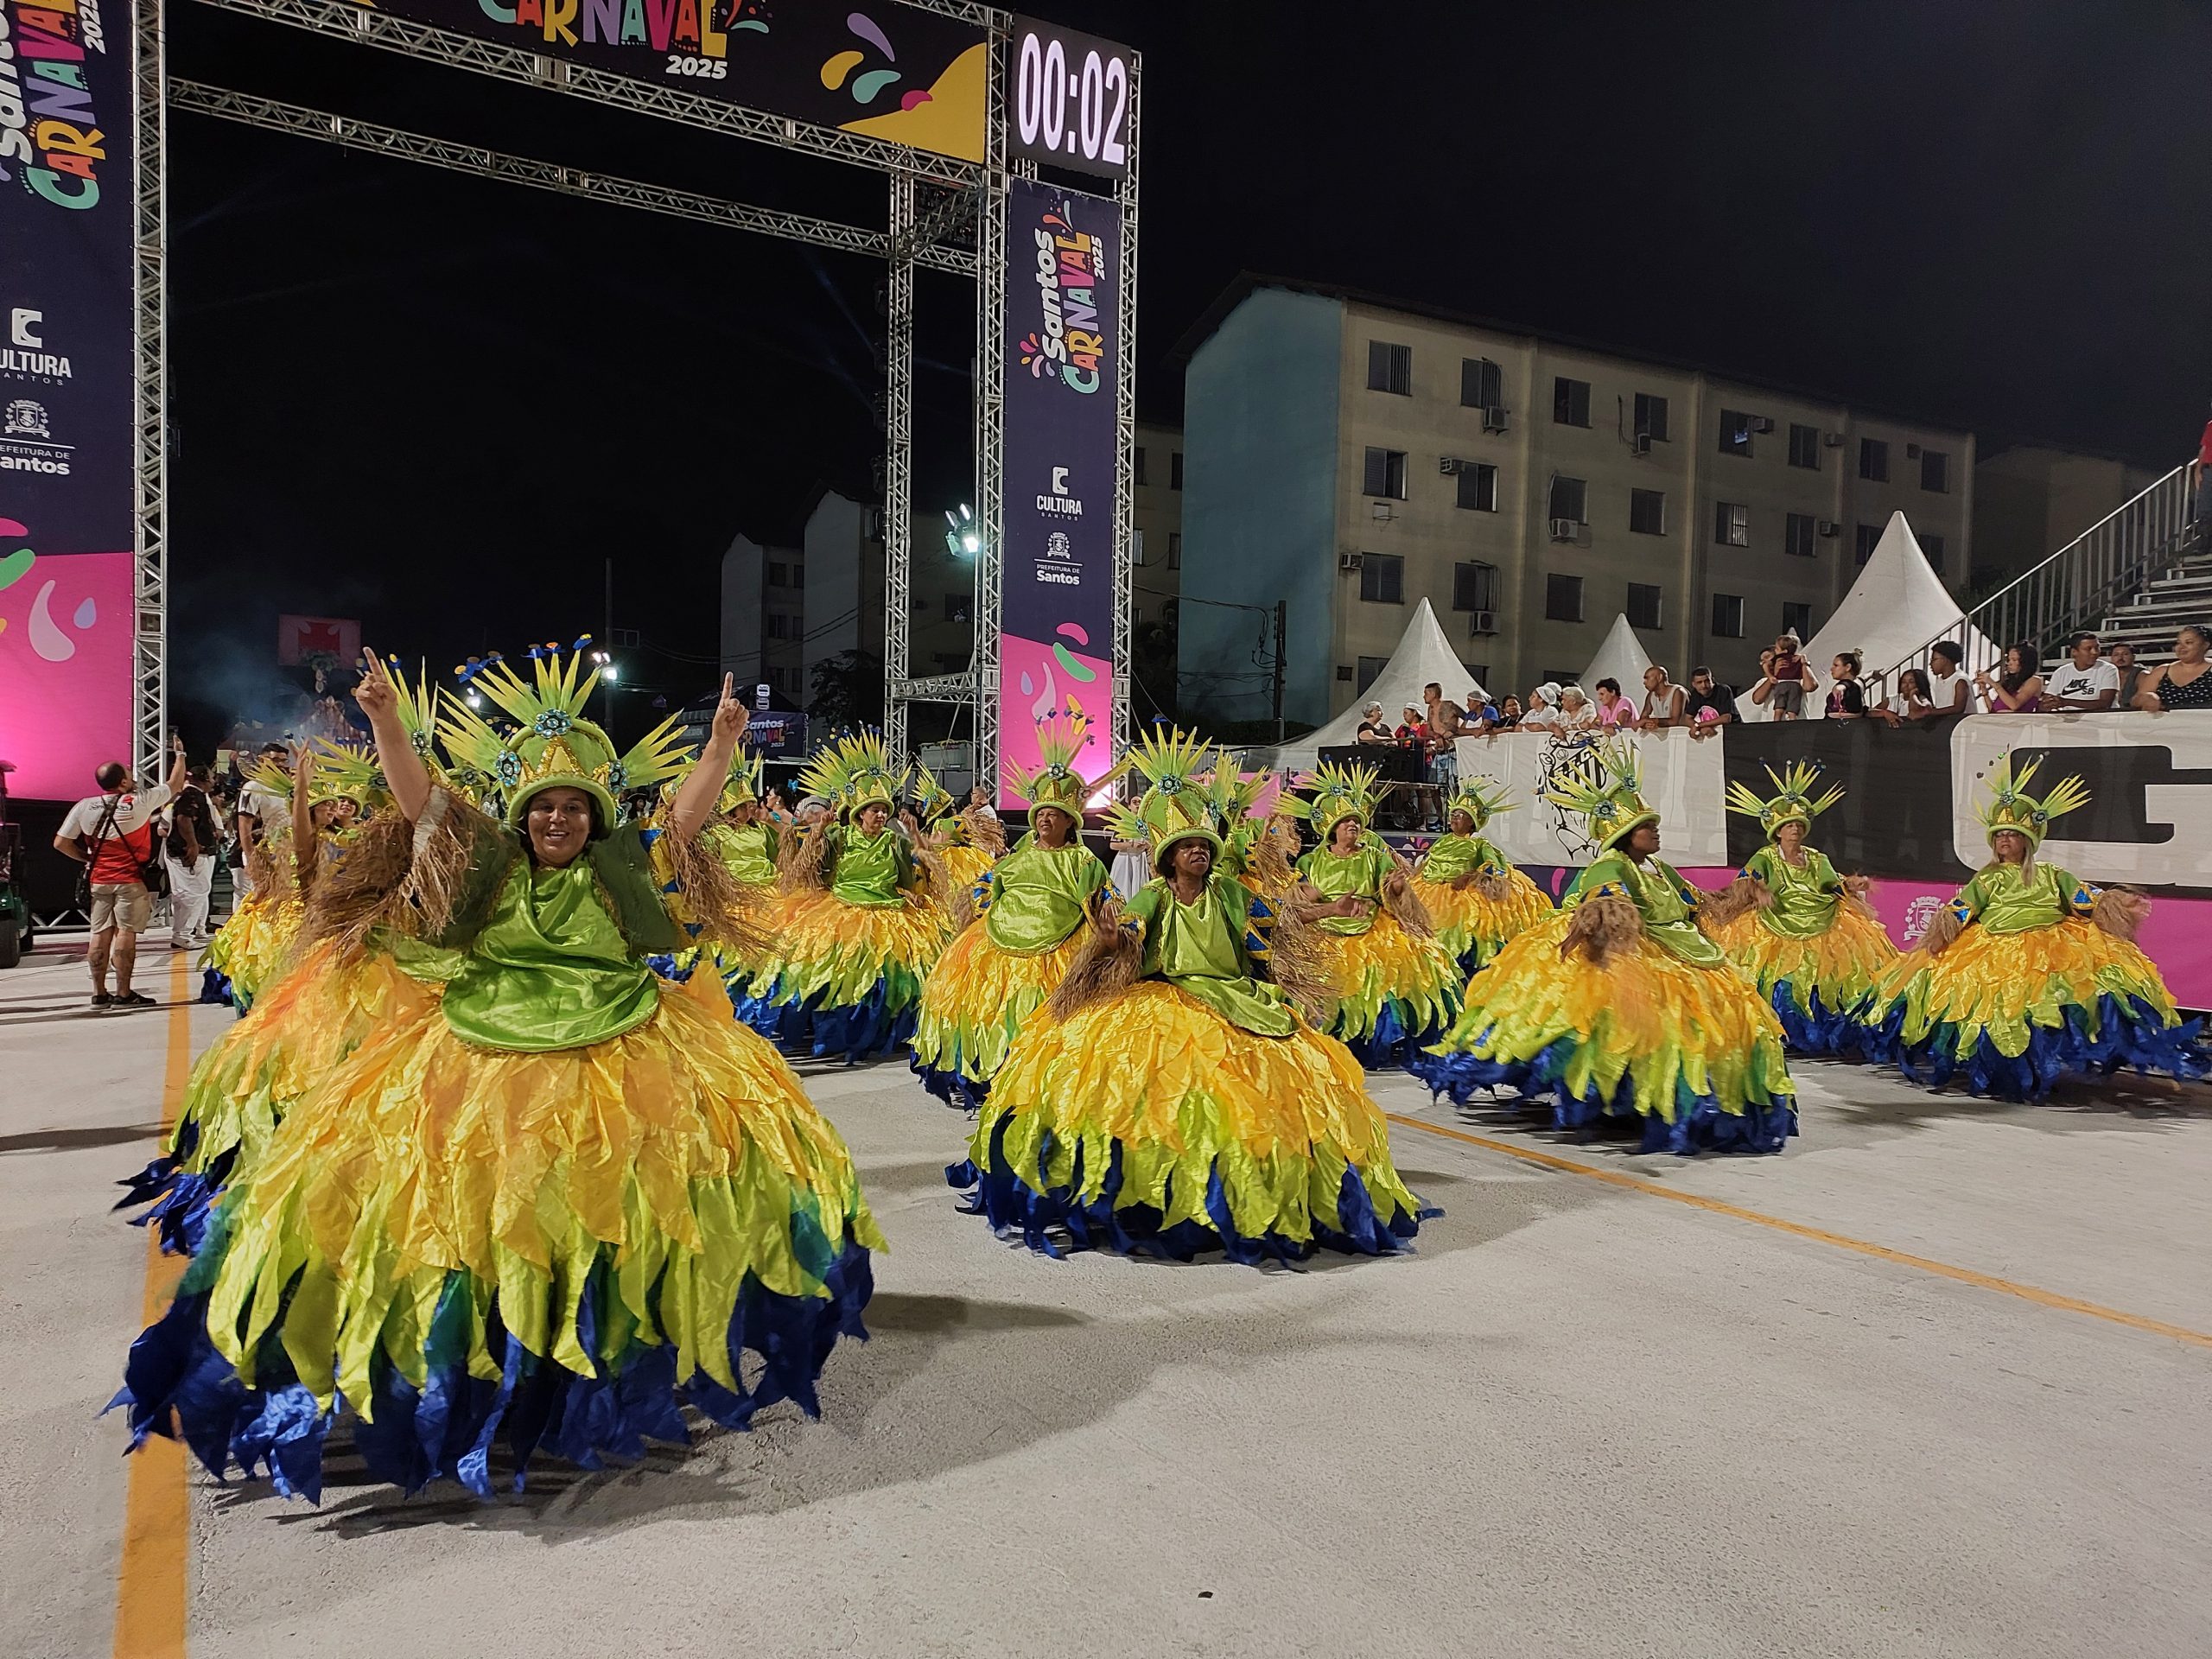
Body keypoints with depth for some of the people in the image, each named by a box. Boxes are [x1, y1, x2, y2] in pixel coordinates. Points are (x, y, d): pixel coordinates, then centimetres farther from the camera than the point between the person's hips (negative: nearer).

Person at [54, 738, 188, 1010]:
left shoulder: (84, 807, 1)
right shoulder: (139, 802, -10)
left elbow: (60, 843, 2)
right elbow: (175, 784, 4)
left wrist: (88, 858, 16)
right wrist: (180, 754, 18)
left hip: (98, 880, 5)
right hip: (130, 880, -5)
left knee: (101, 934, 9)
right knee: (126, 932, -3)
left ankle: (99, 993, 14)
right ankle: (123, 994, -3)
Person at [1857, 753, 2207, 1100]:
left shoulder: (2051, 875, 18)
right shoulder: (1987, 878, 14)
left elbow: (2084, 899, 9)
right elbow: (1964, 906, 3)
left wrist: (2107, 903, -8)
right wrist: (1948, 919, -14)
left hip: (2050, 948, 1)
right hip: (1994, 951, -1)